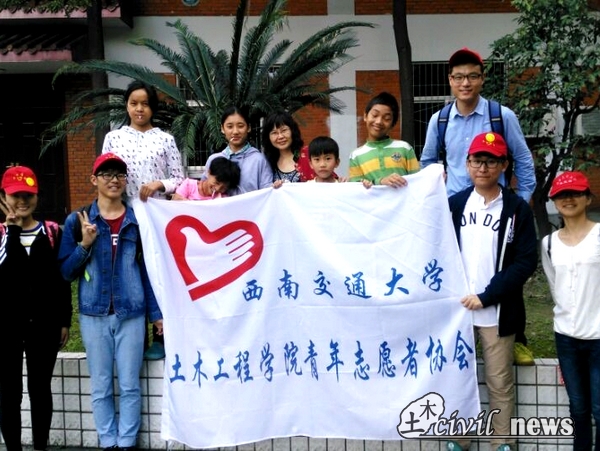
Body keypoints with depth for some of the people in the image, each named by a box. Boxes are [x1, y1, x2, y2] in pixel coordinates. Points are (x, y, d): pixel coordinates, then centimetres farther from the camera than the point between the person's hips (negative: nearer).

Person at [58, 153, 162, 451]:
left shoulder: (139, 221, 3)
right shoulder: (77, 221, 2)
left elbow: (148, 270, 5)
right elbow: (66, 273, 2)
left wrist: (156, 312, 3)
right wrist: (84, 245, -13)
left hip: (131, 314, 0)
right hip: (93, 314, 0)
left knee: (129, 385, 5)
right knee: (100, 387, 8)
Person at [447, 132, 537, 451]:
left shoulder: (518, 209, -1)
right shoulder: (453, 204, 7)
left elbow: (526, 262, -7)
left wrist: (486, 297, -13)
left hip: (497, 313, -2)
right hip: (456, 309, 2)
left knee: (500, 383, 6)